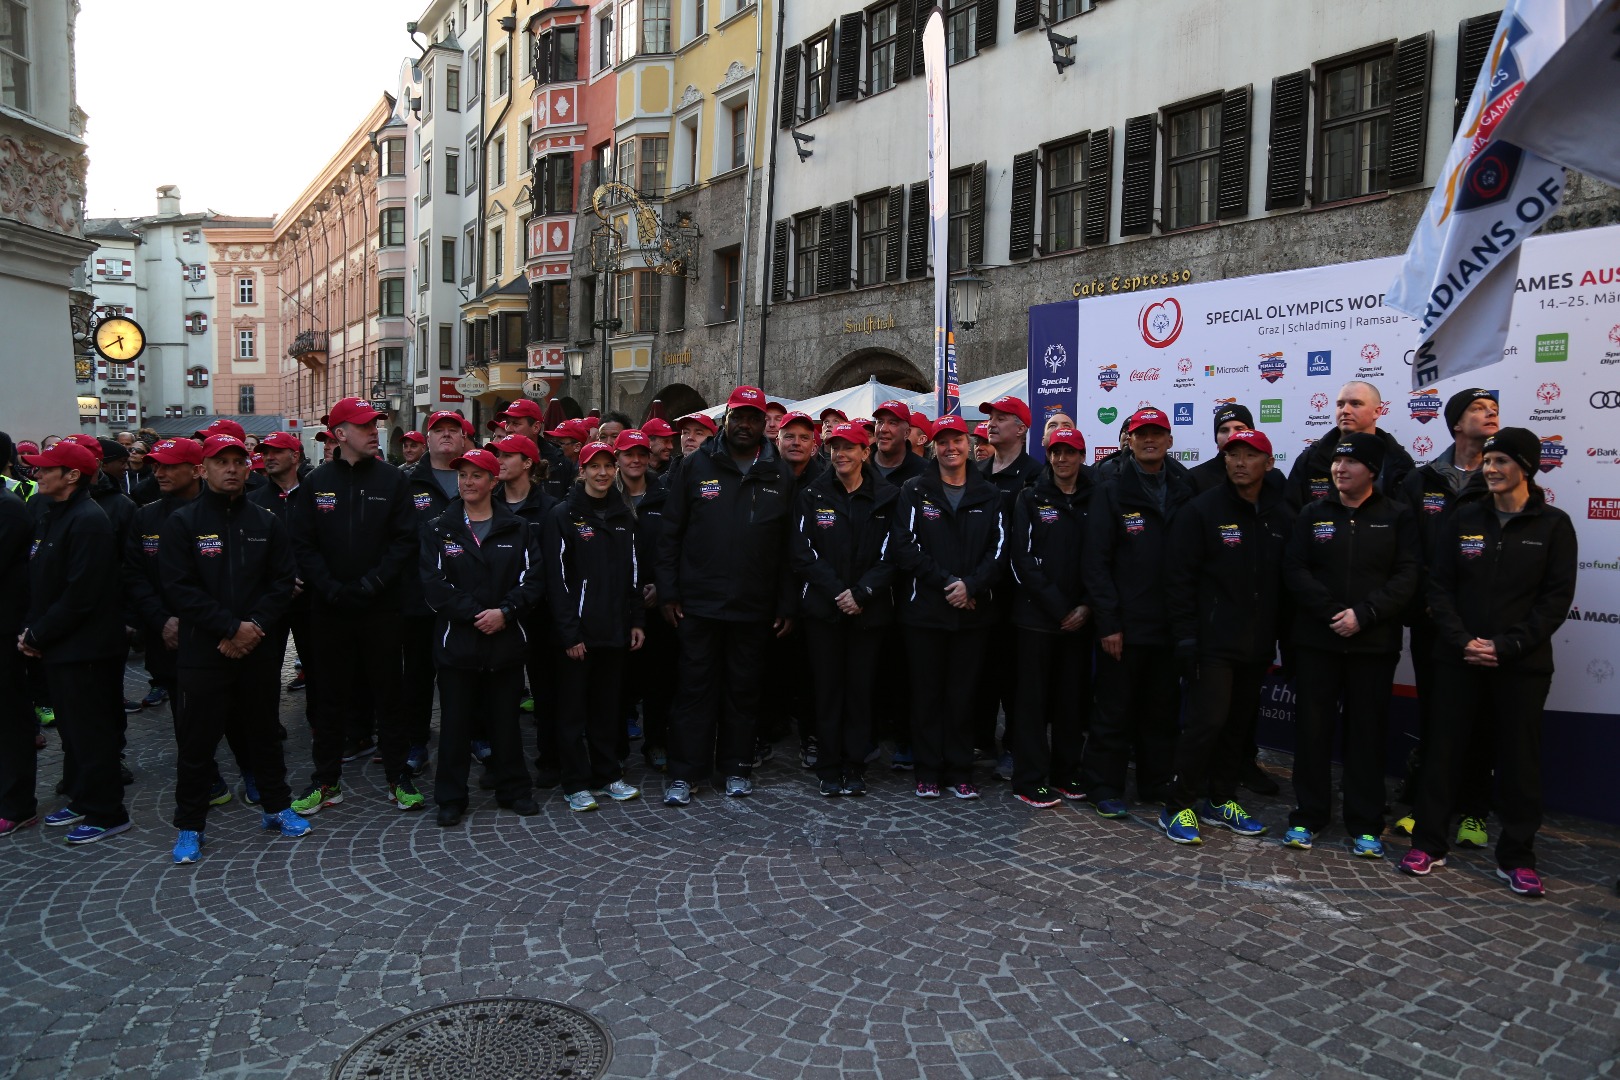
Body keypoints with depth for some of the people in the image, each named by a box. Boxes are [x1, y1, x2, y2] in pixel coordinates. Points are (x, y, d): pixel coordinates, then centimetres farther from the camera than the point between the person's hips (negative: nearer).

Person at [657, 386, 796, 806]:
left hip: (755, 606, 2)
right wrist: (668, 592, -5)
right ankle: (684, 774, 14)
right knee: (695, 687, 4)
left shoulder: (780, 475, 5)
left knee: (745, 688, 12)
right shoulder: (696, 466, 1)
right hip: (698, 602, -1)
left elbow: (788, 546, 5)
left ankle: (737, 766, 26)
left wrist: (786, 604, 1)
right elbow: (671, 533, 1)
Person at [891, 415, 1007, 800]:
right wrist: (947, 582, -14)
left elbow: (998, 548, 2)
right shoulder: (915, 491, 1)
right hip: (924, 608, -1)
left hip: (973, 611, 2)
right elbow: (905, 547, -8)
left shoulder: (988, 495, 7)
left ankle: (960, 772, 19)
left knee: (963, 693, 8)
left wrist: (971, 585, -13)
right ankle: (928, 772, 17)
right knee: (927, 692, 6)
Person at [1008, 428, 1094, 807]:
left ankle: (1066, 772, 22)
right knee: (1034, 697, 0)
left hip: (1079, 618, 3)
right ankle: (1030, 781, 6)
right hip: (1037, 615, -3)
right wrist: (1058, 607, -12)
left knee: (1073, 697, 9)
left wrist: (1086, 606, -7)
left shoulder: (1093, 502, 7)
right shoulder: (1030, 499, 0)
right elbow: (1024, 559, -7)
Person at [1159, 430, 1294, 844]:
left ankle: (1221, 799, 27)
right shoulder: (1201, 511, -6)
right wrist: (1186, 635, -14)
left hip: (1257, 644, 6)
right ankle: (1178, 806, 4)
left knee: (1240, 723, 12)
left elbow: (1286, 580, 13)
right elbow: (1180, 578, -9)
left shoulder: (1281, 517, 8)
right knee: (1208, 721, -9)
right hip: (1213, 642, -5)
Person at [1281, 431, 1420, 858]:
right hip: (1316, 642, 1)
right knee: (1312, 729, 5)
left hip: (1374, 644, -1)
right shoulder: (1313, 514, 6)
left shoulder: (1397, 517, 2)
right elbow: (1295, 570, -3)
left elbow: (1406, 576, -6)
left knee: (1367, 732, 7)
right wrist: (1333, 612, -14)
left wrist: (1364, 614, -17)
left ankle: (1366, 826, 18)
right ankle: (1307, 817, 17)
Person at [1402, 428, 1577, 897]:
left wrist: (1506, 646, -13)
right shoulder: (1465, 516, 3)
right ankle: (1428, 843, 17)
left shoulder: (1553, 524, -1)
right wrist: (1463, 641, -11)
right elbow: (1439, 584, 1)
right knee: (1444, 749, 6)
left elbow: (1557, 597, -5)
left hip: (1522, 664, -1)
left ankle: (1516, 857, 20)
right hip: (1458, 659, 1)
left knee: (1519, 757, 7)